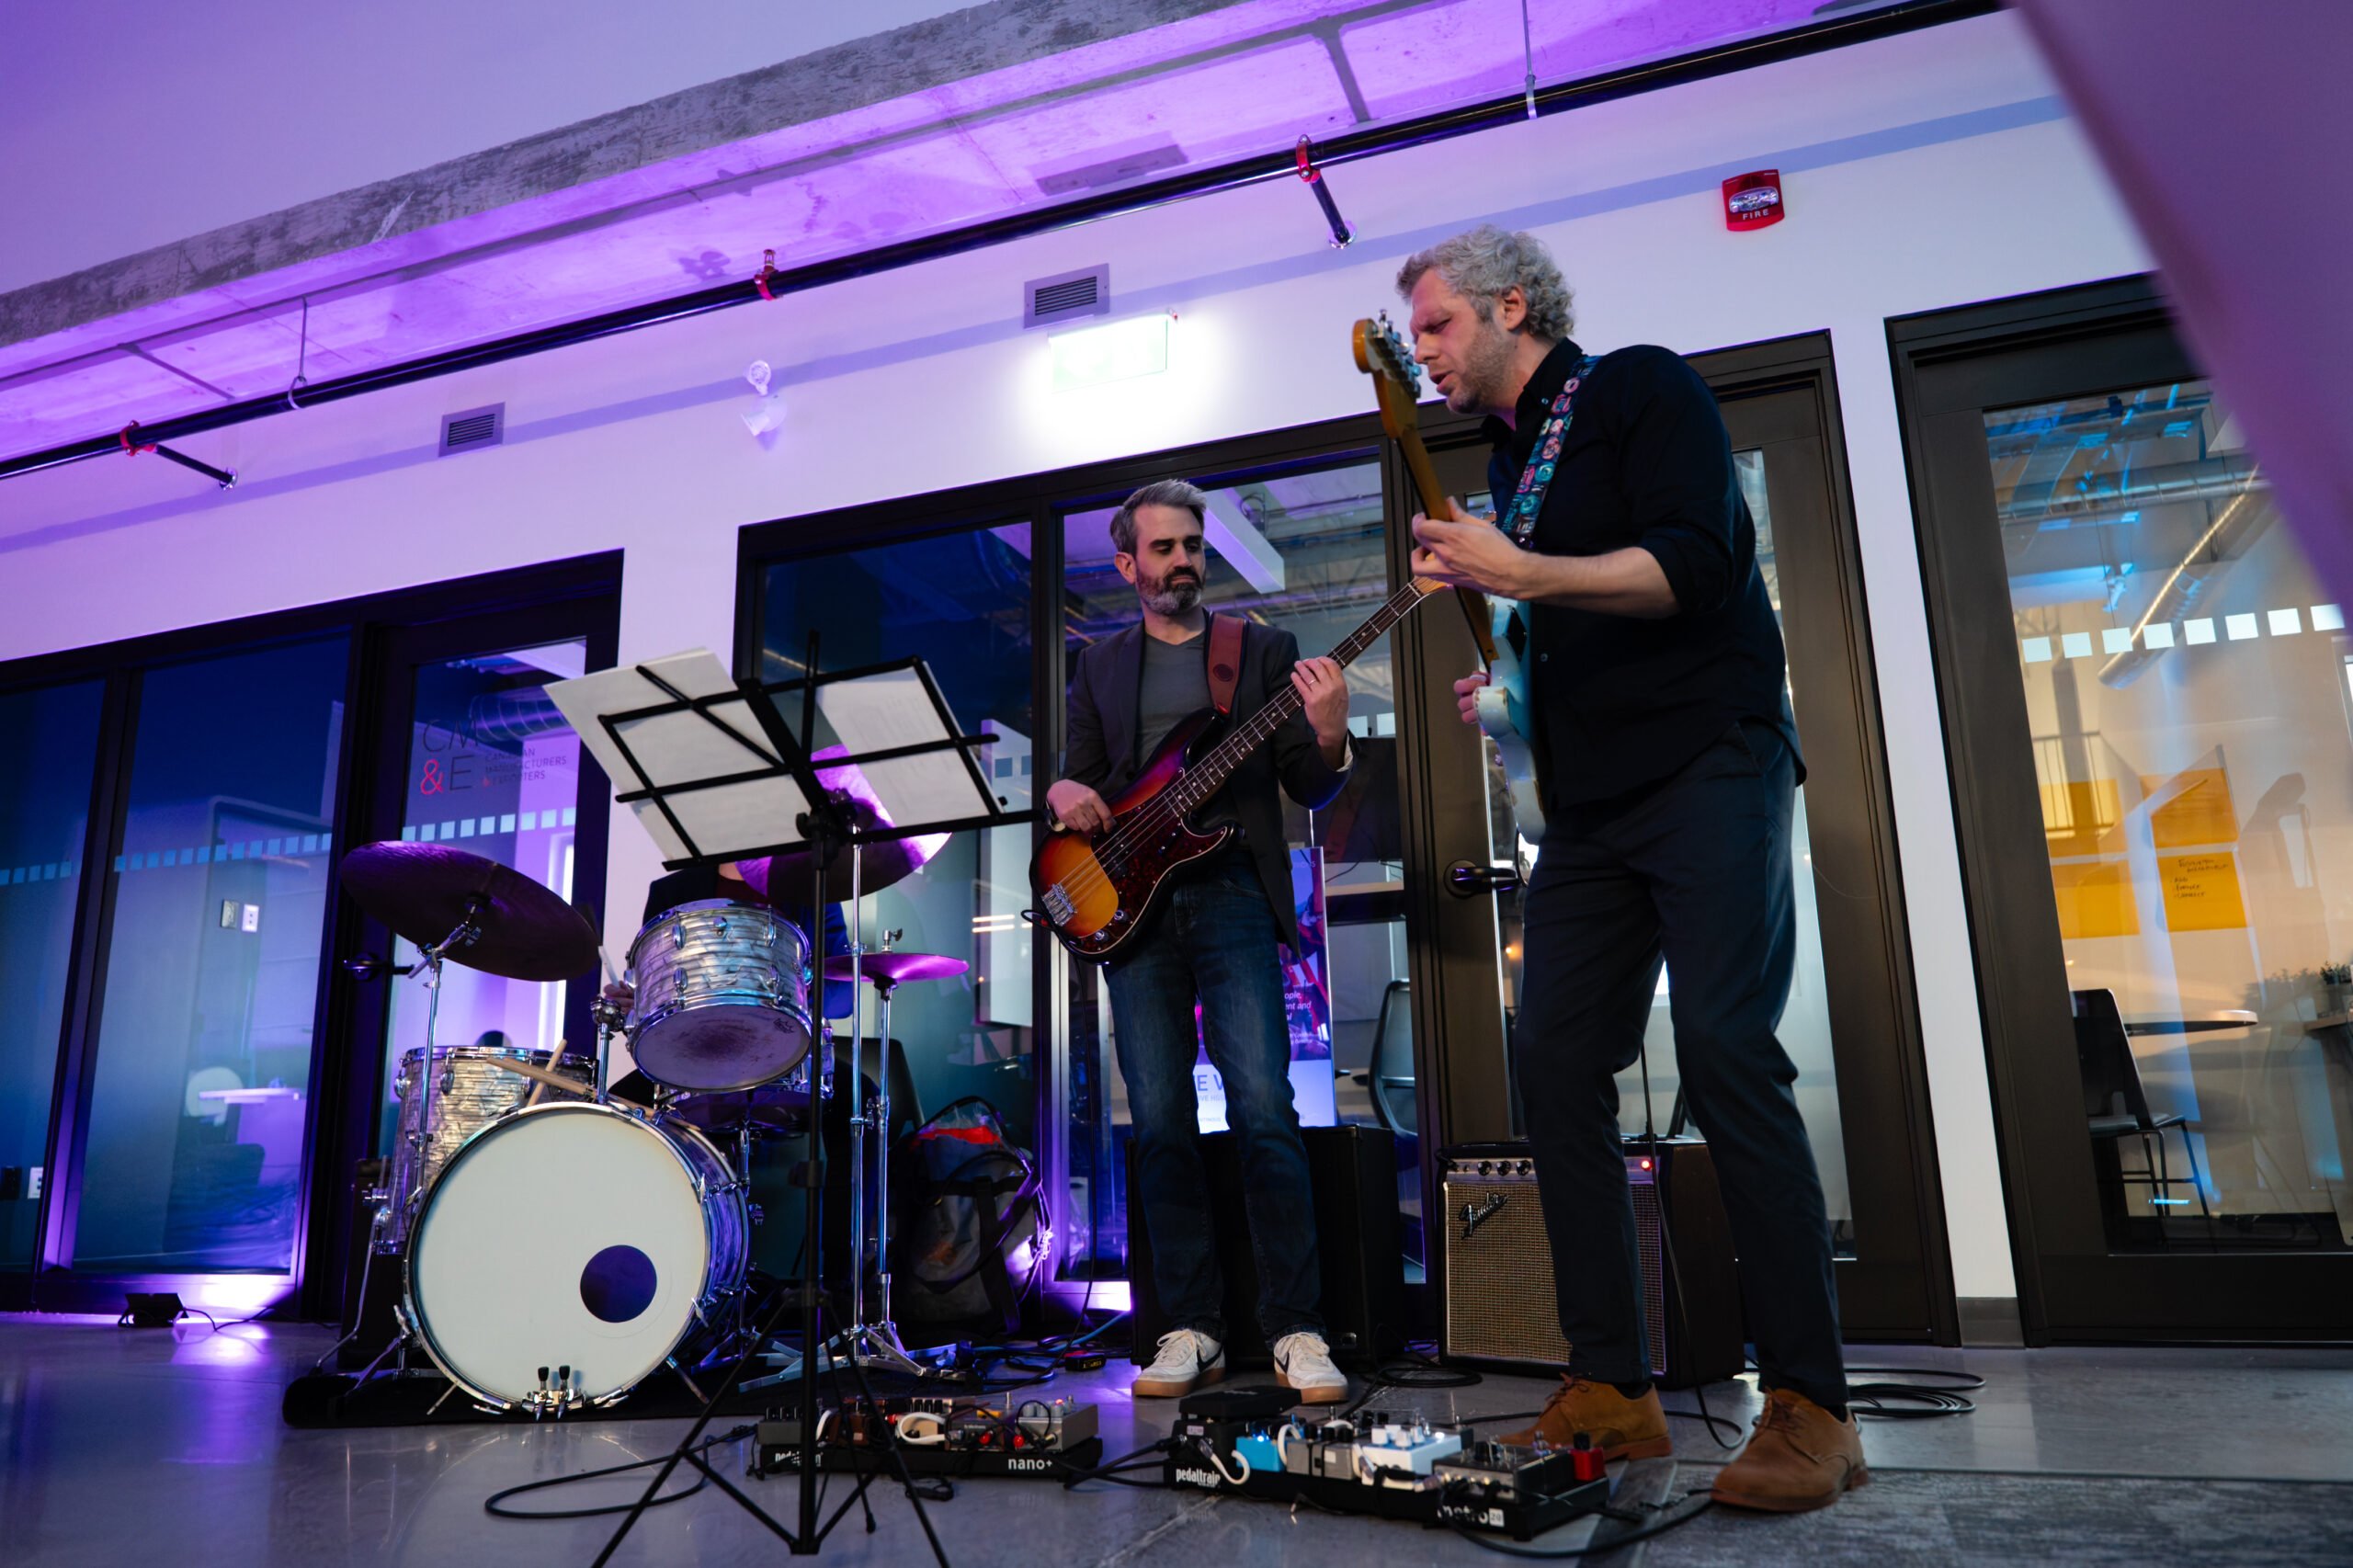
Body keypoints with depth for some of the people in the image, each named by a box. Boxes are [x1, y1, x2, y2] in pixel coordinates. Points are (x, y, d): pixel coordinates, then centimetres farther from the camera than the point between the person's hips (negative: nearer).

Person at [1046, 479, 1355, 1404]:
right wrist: (1068, 795, -5)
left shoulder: (1263, 649, 12)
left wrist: (1328, 738, -15)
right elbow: (1077, 779, 18)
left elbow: (1311, 790, 7)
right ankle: (1192, 1329, 11)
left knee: (1263, 1110, -12)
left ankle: (1296, 1330, -3)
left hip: (1231, 892, -2)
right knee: (1160, 1121, 1)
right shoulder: (1100, 665, 19)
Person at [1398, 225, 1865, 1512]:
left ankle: (1808, 1406, -8)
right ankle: (1611, 1388, 4)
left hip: (1706, 766, -7)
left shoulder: (1641, 391, 1)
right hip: (1588, 801, 8)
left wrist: (1518, 574, -22)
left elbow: (1691, 564, -15)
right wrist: (1507, 691, 10)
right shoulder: (1504, 465, 23)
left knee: (1722, 1044, -17)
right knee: (1554, 1054, -3)